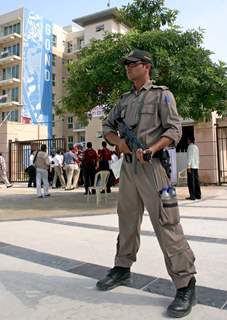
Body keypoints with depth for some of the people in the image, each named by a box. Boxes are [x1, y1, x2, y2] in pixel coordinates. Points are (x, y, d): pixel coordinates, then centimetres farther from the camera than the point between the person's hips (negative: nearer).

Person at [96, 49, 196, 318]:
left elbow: (174, 130, -7)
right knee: (127, 219, 14)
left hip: (152, 165, -6)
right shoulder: (124, 99, 19)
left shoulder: (161, 94, 2)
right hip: (128, 165, 7)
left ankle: (185, 284, 0)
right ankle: (123, 268, 29)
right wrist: (119, 141, -3)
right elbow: (107, 127, 19)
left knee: (166, 223, -10)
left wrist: (150, 149, -23)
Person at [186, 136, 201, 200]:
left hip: (191, 166, -8)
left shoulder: (190, 147, -6)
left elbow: (190, 157, -13)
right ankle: (198, 195, 11)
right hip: (196, 166, 8)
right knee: (196, 181, 9)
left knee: (191, 182, -8)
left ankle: (192, 196, -10)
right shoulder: (196, 147, 18)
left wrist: (188, 167, -16)